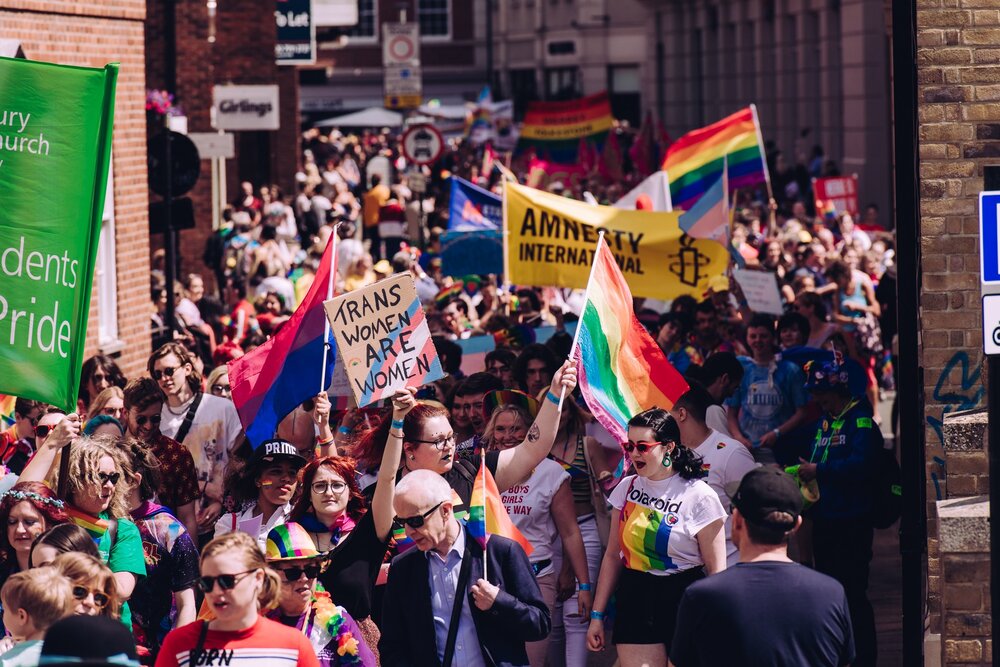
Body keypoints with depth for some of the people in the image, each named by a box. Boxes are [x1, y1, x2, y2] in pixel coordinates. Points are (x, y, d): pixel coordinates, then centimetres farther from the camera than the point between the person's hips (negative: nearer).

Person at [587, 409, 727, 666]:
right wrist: (597, 615, 11)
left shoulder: (699, 497, -7)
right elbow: (613, 556, 13)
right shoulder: (627, 488, 8)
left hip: (683, 601, -3)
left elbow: (716, 570, -6)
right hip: (635, 602, 4)